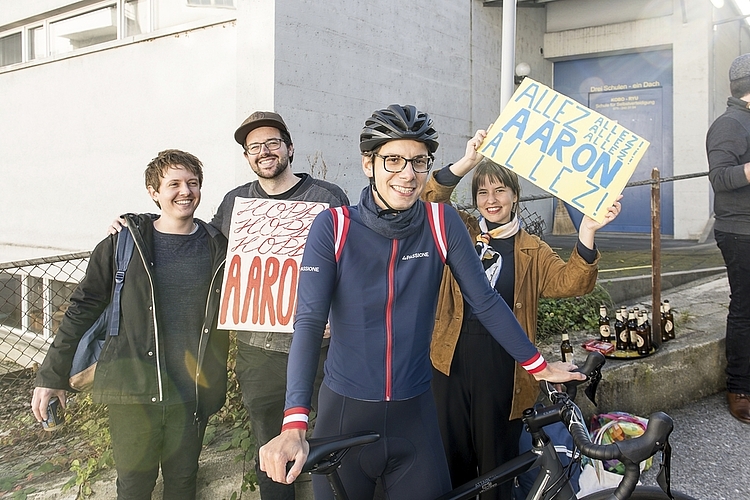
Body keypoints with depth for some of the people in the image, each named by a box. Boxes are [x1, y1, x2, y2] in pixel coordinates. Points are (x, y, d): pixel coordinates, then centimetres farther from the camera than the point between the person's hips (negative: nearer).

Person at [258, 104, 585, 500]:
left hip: (415, 416, 2)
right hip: (345, 412, -1)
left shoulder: (443, 223, -6)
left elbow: (486, 303, 1)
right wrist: (294, 426, -29)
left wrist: (539, 366, 4)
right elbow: (309, 323, -19)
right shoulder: (333, 226, -11)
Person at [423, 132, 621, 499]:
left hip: (502, 373, -1)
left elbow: (570, 282, -15)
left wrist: (587, 232, -32)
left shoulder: (532, 251, 2)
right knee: (453, 462, 14)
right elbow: (429, 201, -10)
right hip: (451, 364, 1)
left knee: (496, 466, 13)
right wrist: (466, 163, -25)